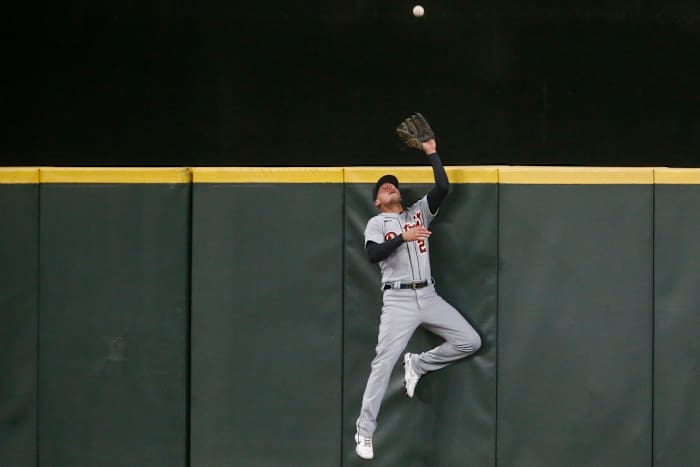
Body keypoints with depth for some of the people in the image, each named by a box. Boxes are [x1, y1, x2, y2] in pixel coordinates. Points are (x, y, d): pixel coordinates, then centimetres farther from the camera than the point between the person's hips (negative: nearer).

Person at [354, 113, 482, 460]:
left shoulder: (418, 213, 18)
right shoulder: (376, 223, 7)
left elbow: (443, 188, 2)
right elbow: (373, 254, -13)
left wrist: (432, 152, 2)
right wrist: (403, 237, -20)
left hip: (428, 297, 4)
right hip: (398, 300, -4)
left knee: (470, 342, -3)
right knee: (383, 363, -12)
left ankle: (418, 364, 17)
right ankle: (364, 432, -7)